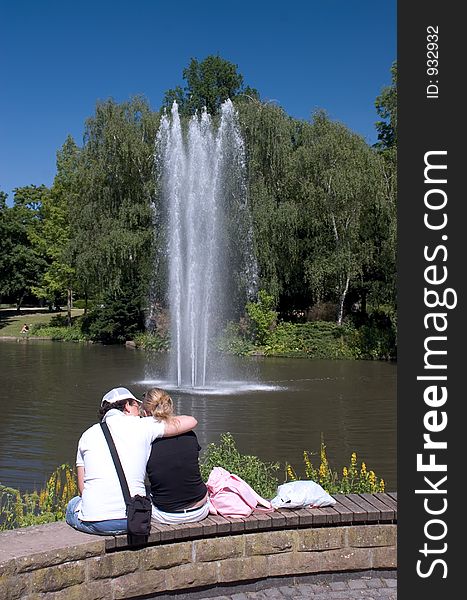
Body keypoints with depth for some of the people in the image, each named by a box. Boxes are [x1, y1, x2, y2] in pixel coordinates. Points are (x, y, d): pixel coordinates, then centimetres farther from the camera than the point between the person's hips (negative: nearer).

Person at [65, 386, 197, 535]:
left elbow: (82, 488, 8)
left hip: (93, 523, 1)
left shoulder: (88, 434, 9)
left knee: (72, 504, 33)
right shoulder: (141, 426, 1)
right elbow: (191, 422, 4)